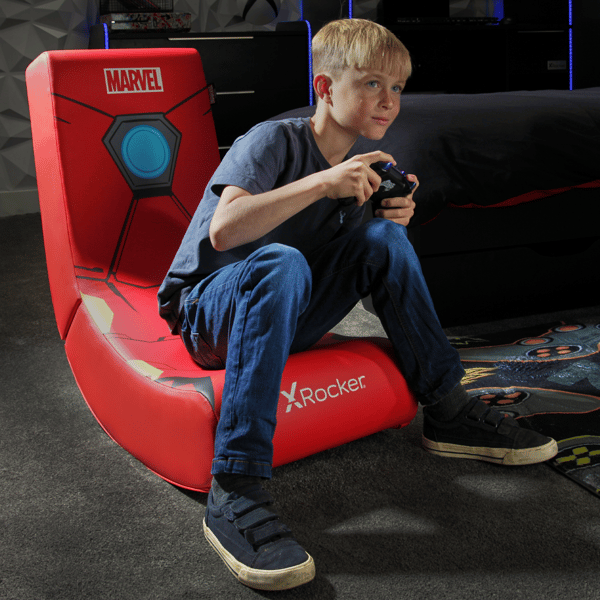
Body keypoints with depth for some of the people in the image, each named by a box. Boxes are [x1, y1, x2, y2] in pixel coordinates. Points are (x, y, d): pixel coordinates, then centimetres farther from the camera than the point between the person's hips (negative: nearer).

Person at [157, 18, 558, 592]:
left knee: (385, 238, -10)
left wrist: (394, 214, -9)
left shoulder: (360, 165, 7)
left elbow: (371, 263, 11)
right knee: (281, 262, -38)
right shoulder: (272, 141, -15)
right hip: (208, 310, -6)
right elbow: (222, 231, -32)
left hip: (281, 316, 7)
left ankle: (447, 412, -4)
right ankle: (233, 491, -42)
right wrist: (322, 183, -34)